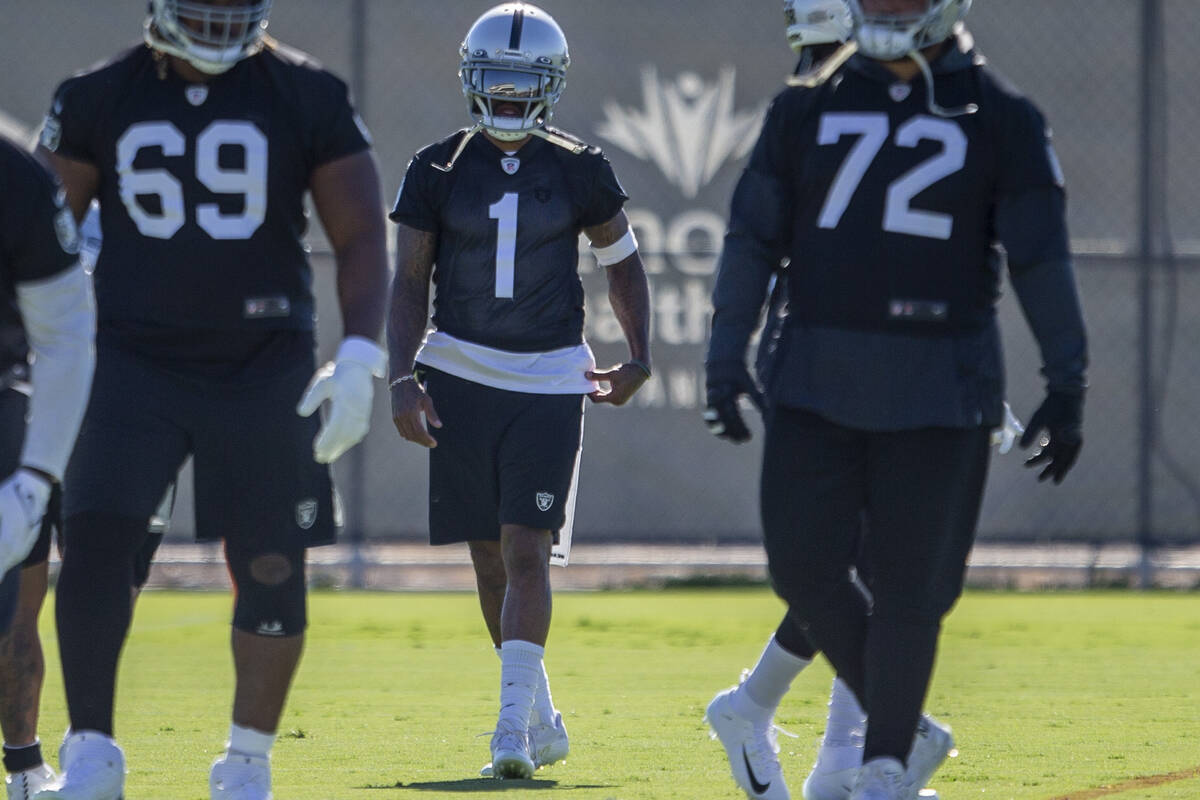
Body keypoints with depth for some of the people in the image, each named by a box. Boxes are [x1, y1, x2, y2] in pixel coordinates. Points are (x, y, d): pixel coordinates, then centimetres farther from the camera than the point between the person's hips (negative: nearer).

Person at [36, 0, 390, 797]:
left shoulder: (309, 99, -1)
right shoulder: (98, 100, 2)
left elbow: (362, 237, 1)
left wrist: (359, 358, -11)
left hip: (263, 370, 0)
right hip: (134, 362, 0)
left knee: (272, 569, 1)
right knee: (95, 543, -13)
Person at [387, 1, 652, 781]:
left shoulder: (579, 173, 0)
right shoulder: (439, 170, 1)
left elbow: (623, 263, 13)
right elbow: (410, 283, 3)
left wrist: (640, 358, 3)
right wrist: (403, 380, -8)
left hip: (550, 383, -2)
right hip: (461, 376, 2)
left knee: (526, 554, -13)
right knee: (490, 561, 7)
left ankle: (513, 722, -16)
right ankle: (542, 720, 21)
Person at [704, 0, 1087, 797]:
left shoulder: (999, 120, -1)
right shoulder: (809, 109, 7)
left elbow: (1042, 259, -1)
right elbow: (753, 238, 9)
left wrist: (1067, 388, -4)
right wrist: (726, 357, 3)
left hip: (938, 393, -3)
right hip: (818, 381, 3)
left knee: (910, 588, -3)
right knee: (804, 566, -1)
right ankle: (899, 724, 19)